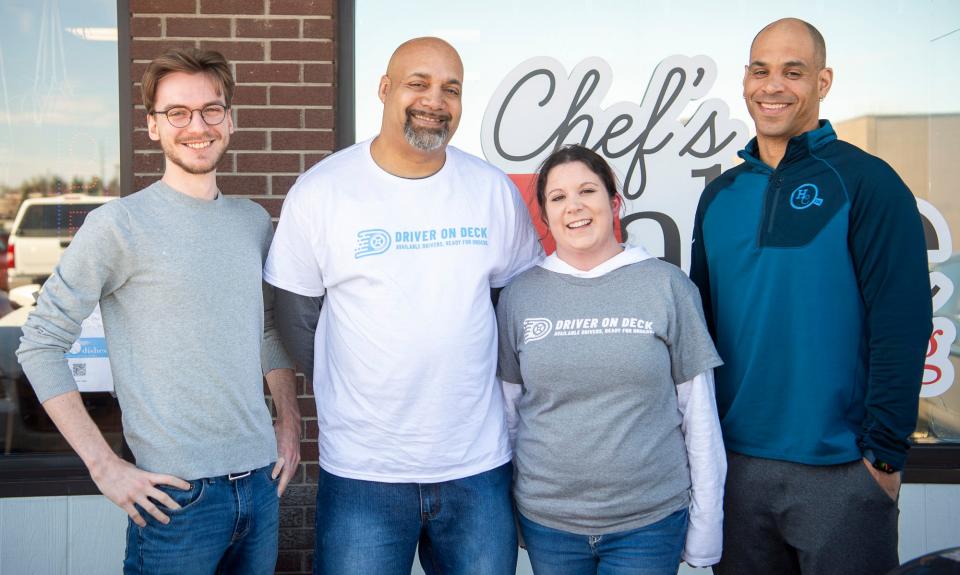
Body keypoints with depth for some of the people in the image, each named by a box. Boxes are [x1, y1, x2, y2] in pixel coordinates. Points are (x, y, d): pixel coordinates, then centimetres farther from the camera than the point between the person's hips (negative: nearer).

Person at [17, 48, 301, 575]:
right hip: (177, 493, -5)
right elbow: (40, 343, -8)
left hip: (261, 483, 6)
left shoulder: (253, 220, 9)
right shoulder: (119, 225, -9)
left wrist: (290, 424, 11)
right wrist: (103, 465, -12)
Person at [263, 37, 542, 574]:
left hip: (480, 467, 2)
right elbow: (295, 315, 2)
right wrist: (355, 395, 2)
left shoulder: (494, 189, 1)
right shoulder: (320, 191, -6)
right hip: (362, 471, -2)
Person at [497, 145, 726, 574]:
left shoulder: (666, 286, -3)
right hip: (547, 522, 2)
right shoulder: (518, 296, 2)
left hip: (650, 523, -1)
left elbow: (699, 414, -1)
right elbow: (506, 412, 7)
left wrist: (704, 532, 0)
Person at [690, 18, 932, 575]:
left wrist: (886, 450, -13)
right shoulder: (720, 195, 8)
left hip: (840, 468, -4)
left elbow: (901, 323, -11)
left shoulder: (865, 181, -7)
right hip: (736, 461, 5)